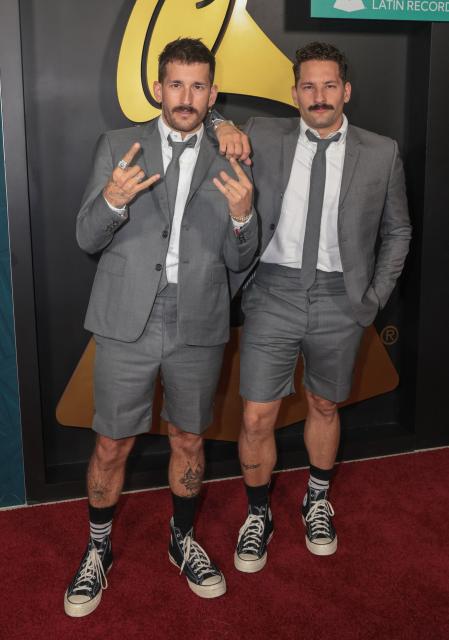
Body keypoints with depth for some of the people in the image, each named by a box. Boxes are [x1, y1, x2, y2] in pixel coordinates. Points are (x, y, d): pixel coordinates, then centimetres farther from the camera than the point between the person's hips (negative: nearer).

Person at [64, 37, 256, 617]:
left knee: (189, 441, 15)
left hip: (199, 328, 1)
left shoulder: (227, 164, 5)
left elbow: (238, 260, 4)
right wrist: (112, 199, -21)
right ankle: (98, 550, 31)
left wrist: (241, 216, -17)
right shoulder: (117, 147, 3)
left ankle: (183, 541, 38)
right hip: (127, 323, -1)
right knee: (112, 445, 8)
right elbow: (87, 239, 0)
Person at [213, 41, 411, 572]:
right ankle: (258, 516, 24)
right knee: (256, 419, 0)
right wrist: (222, 126, -12)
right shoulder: (263, 137, 1)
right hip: (274, 294, 0)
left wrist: (375, 297, 4)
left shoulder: (380, 154, 3)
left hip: (338, 301, 1)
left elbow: (397, 232, 12)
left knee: (324, 408, 17)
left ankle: (317, 502, 41)